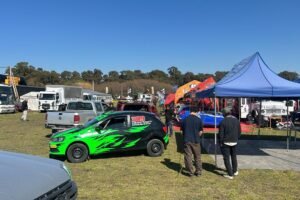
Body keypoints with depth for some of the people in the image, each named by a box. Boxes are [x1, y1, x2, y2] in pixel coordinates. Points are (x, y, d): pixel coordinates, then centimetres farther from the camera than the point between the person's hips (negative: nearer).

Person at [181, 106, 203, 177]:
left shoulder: (185, 119, -1)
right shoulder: (199, 120, -3)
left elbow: (182, 130, 5)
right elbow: (200, 132, 1)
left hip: (187, 140, 0)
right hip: (196, 141, 0)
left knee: (188, 157, 5)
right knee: (197, 157, 13)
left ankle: (190, 172, 7)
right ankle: (198, 171, 18)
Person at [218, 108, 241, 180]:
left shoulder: (223, 122, -16)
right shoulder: (236, 120, 0)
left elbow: (221, 134, -13)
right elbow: (239, 132, 7)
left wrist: (220, 143, -3)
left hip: (226, 142, -5)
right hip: (234, 142, 6)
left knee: (226, 158, 2)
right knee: (234, 156, 23)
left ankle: (230, 174, 4)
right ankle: (235, 171, 36)